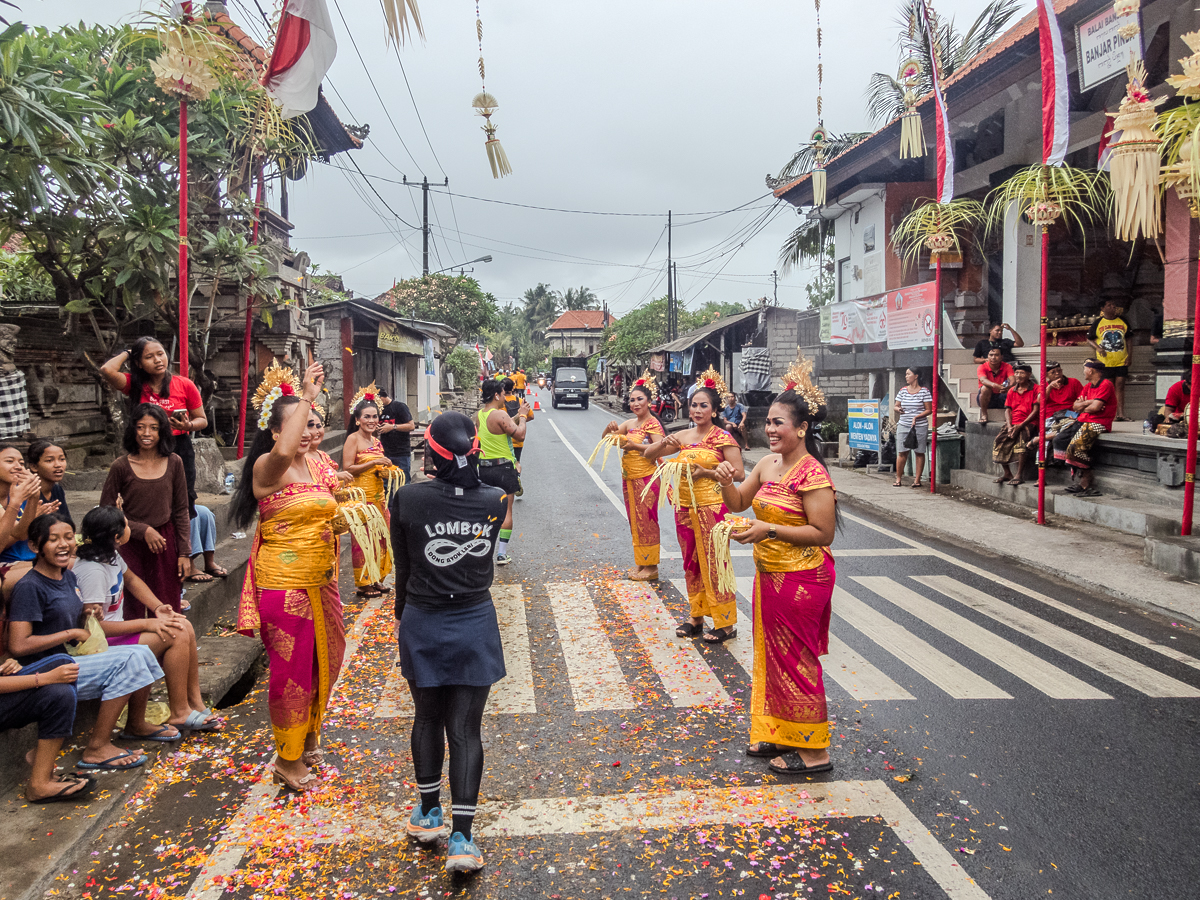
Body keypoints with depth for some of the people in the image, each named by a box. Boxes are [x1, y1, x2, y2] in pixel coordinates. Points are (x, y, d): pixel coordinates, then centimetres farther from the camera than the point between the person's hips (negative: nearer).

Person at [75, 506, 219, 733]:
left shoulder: (110, 555, 3)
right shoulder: (92, 571, -26)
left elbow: (132, 580, 20)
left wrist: (158, 608, 5)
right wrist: (146, 624, -24)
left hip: (115, 629, 10)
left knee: (184, 626, -2)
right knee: (176, 634, -20)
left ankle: (195, 704, 5)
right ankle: (179, 714, -8)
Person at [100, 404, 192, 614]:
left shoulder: (173, 463, 0)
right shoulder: (121, 466, -7)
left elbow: (181, 511, 5)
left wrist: (184, 553, 2)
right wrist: (143, 530, -11)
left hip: (165, 542, 2)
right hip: (130, 544, -2)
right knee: (134, 613, 3)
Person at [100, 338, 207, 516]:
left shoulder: (184, 384, 0)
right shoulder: (135, 385, 4)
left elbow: (202, 420, 7)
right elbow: (107, 370, -16)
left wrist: (188, 425, -14)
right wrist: (127, 353, 1)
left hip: (180, 450, -1)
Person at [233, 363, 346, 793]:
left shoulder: (319, 466, 9)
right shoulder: (266, 467, -13)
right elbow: (283, 452, -39)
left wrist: (341, 518, 2)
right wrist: (306, 398, -33)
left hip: (320, 581, 7)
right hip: (283, 585, -7)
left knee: (324, 661, 18)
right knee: (292, 671, 1)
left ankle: (308, 736, 39)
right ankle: (288, 759, 19)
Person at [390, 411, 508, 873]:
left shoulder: (408, 499, -13)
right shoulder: (495, 500, -10)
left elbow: (403, 566, -1)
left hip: (421, 624, 0)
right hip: (474, 623, 0)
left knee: (428, 719, 19)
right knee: (465, 729, 6)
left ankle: (428, 814, 35)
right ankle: (461, 838, 6)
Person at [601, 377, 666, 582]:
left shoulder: (653, 424, -11)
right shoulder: (630, 423, 11)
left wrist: (635, 445, -31)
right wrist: (610, 428, -8)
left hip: (646, 478, -8)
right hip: (629, 478, 8)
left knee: (647, 521, -2)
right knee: (635, 521, 13)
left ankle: (651, 567, 7)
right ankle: (640, 562, 23)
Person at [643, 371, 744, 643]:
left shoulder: (723, 438, -6)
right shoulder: (683, 436, 9)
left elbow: (738, 473, -12)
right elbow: (648, 454, 11)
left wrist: (705, 472, -17)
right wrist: (664, 443, -8)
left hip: (711, 506, -6)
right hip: (684, 506, 6)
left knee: (713, 563, -3)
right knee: (691, 563, 13)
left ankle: (726, 623, 6)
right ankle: (697, 617, 25)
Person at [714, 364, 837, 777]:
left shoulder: (812, 474, -19)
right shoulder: (768, 464, 6)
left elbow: (822, 532, -20)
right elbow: (738, 503, 14)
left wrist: (769, 530, -24)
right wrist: (726, 481, -6)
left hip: (801, 579, -9)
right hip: (770, 574, 9)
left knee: (795, 659, 1)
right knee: (771, 654, 17)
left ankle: (814, 751, 15)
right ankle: (779, 734, 32)